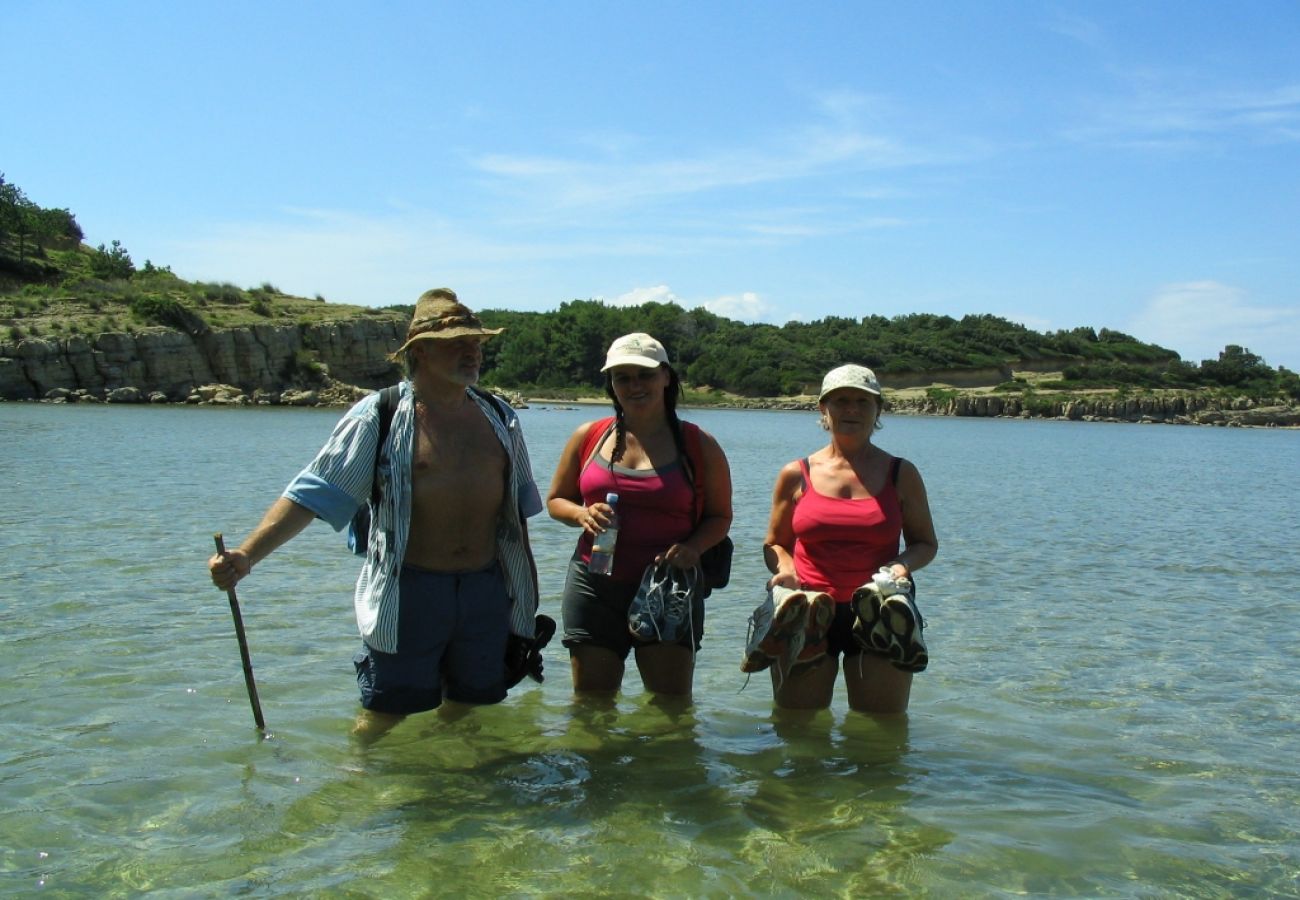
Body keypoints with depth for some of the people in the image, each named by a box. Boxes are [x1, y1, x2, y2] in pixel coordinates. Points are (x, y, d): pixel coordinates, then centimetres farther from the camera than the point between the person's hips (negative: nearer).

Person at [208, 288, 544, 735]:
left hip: (487, 592, 5)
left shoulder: (500, 417, 9)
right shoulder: (378, 416, -7)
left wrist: (526, 593, 17)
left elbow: (517, 507, 16)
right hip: (408, 592, -4)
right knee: (383, 714, 3)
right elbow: (312, 493, -10)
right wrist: (247, 554, -22)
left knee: (466, 709, 16)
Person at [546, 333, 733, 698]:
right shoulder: (588, 436, 7)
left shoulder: (697, 445, 2)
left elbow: (720, 516, 7)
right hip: (594, 587, 2)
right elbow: (556, 500, 15)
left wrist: (692, 548, -14)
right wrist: (582, 514, -8)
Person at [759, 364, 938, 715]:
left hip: (877, 616, 0)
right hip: (807, 612, 0)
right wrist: (786, 570, -10)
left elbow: (926, 543, 11)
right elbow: (775, 543, 12)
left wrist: (903, 564, -11)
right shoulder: (796, 475, 4)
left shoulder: (901, 474, 5)